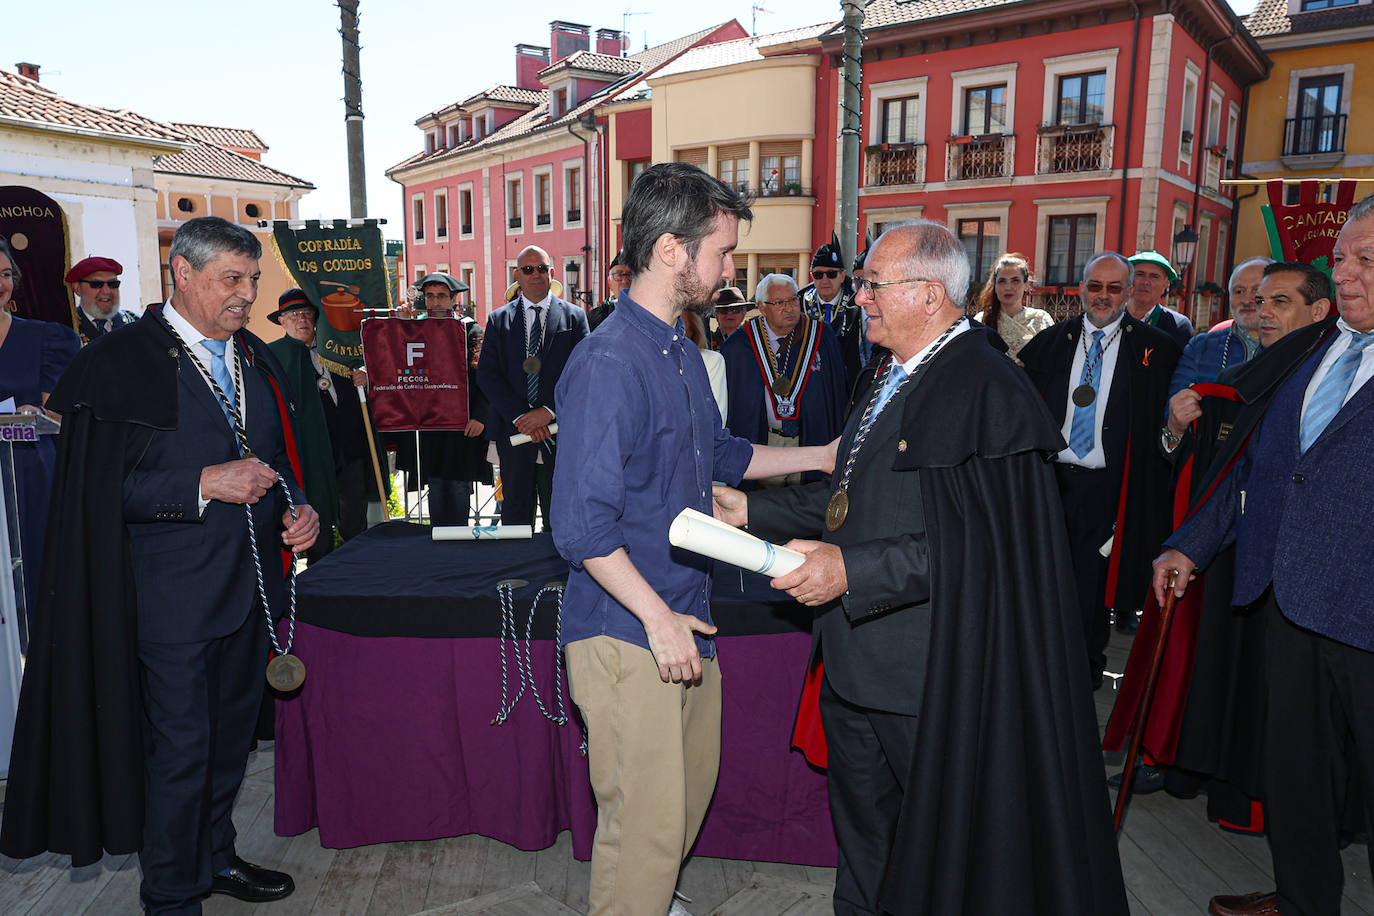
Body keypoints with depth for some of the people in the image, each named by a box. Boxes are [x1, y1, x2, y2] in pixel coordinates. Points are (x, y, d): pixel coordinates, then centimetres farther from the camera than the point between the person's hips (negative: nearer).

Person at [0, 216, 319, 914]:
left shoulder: (256, 358, 9)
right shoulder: (120, 361, -11)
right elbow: (101, 489, -14)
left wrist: (297, 507, -1)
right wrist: (204, 484, -23)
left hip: (252, 585, 6)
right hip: (175, 593, -6)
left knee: (232, 733, 19)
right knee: (180, 747, 5)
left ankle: (214, 856, 40)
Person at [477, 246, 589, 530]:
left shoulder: (574, 317, 6)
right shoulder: (499, 319, 9)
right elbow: (487, 375, 0)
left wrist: (549, 411, -14)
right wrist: (520, 416, -12)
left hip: (559, 434, -1)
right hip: (513, 431, 1)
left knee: (560, 522, 6)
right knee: (515, 517, 8)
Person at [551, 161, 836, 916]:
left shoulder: (681, 349, 11)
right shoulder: (610, 361, -21)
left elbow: (717, 454, 23)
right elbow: (582, 525, -24)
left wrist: (819, 457, 20)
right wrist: (658, 618, -21)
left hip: (684, 616, 10)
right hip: (628, 633, -9)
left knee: (693, 785, 24)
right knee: (647, 820, 3)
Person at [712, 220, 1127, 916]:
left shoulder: (984, 391, -20)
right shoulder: (893, 377, 11)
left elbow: (976, 541, -28)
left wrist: (853, 570, -31)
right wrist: (751, 509, 10)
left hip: (930, 679, -9)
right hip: (858, 664, 9)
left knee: (941, 857, 13)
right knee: (863, 838, 25)